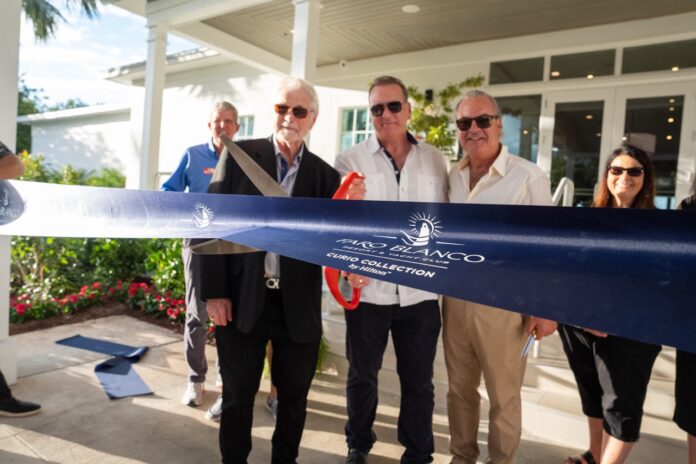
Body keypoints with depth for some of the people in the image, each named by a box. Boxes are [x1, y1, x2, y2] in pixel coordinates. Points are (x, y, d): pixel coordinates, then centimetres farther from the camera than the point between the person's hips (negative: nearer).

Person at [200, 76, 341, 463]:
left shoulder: (324, 174, 3)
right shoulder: (239, 155, -1)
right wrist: (214, 292, -7)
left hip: (298, 306, 2)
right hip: (241, 299, -1)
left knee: (294, 395, 16)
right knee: (238, 394, 16)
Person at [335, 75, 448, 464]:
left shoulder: (436, 159, 4)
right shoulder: (351, 160, -2)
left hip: (421, 292, 2)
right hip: (367, 290, -1)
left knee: (418, 380, 16)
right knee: (362, 376, 17)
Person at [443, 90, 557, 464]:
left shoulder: (529, 177, -12)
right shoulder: (453, 175, 5)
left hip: (503, 304, -5)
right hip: (455, 299, 5)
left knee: (503, 396, 13)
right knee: (459, 388, 19)